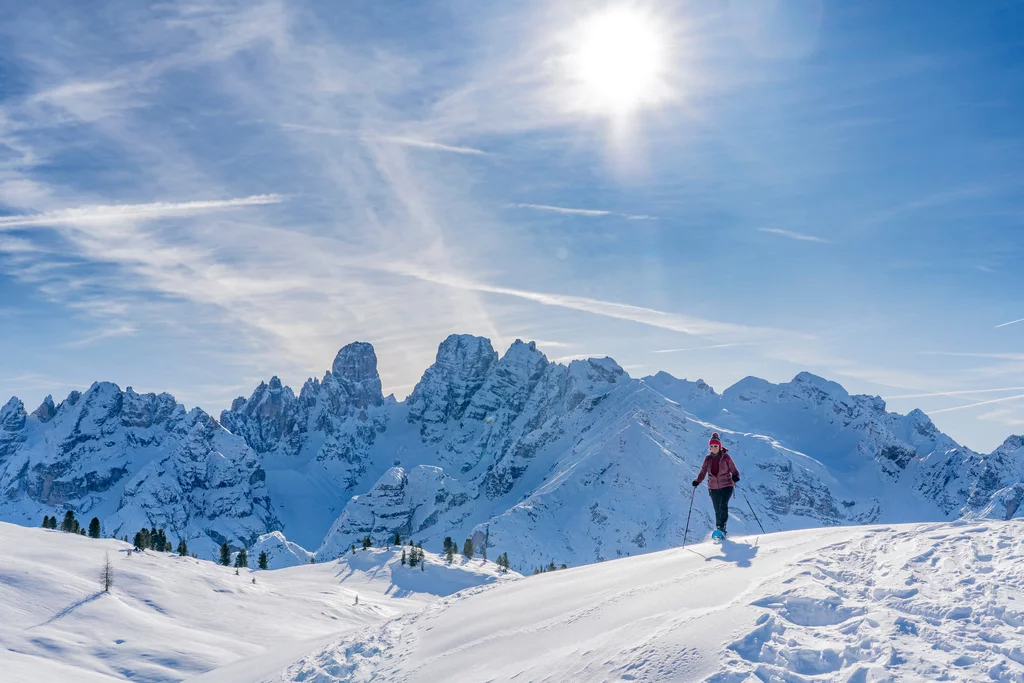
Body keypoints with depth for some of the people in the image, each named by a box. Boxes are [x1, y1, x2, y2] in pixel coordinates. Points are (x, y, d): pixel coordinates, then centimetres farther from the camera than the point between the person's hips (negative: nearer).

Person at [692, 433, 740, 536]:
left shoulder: (725, 457, -4)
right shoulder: (708, 458, 5)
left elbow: (734, 470, -1)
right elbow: (703, 472, 8)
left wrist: (735, 477, -23)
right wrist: (697, 481, -9)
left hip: (726, 486, -3)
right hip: (713, 488, 3)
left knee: (723, 506, -22)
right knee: (717, 510, 5)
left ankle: (721, 528, -24)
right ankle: (719, 531, 16)